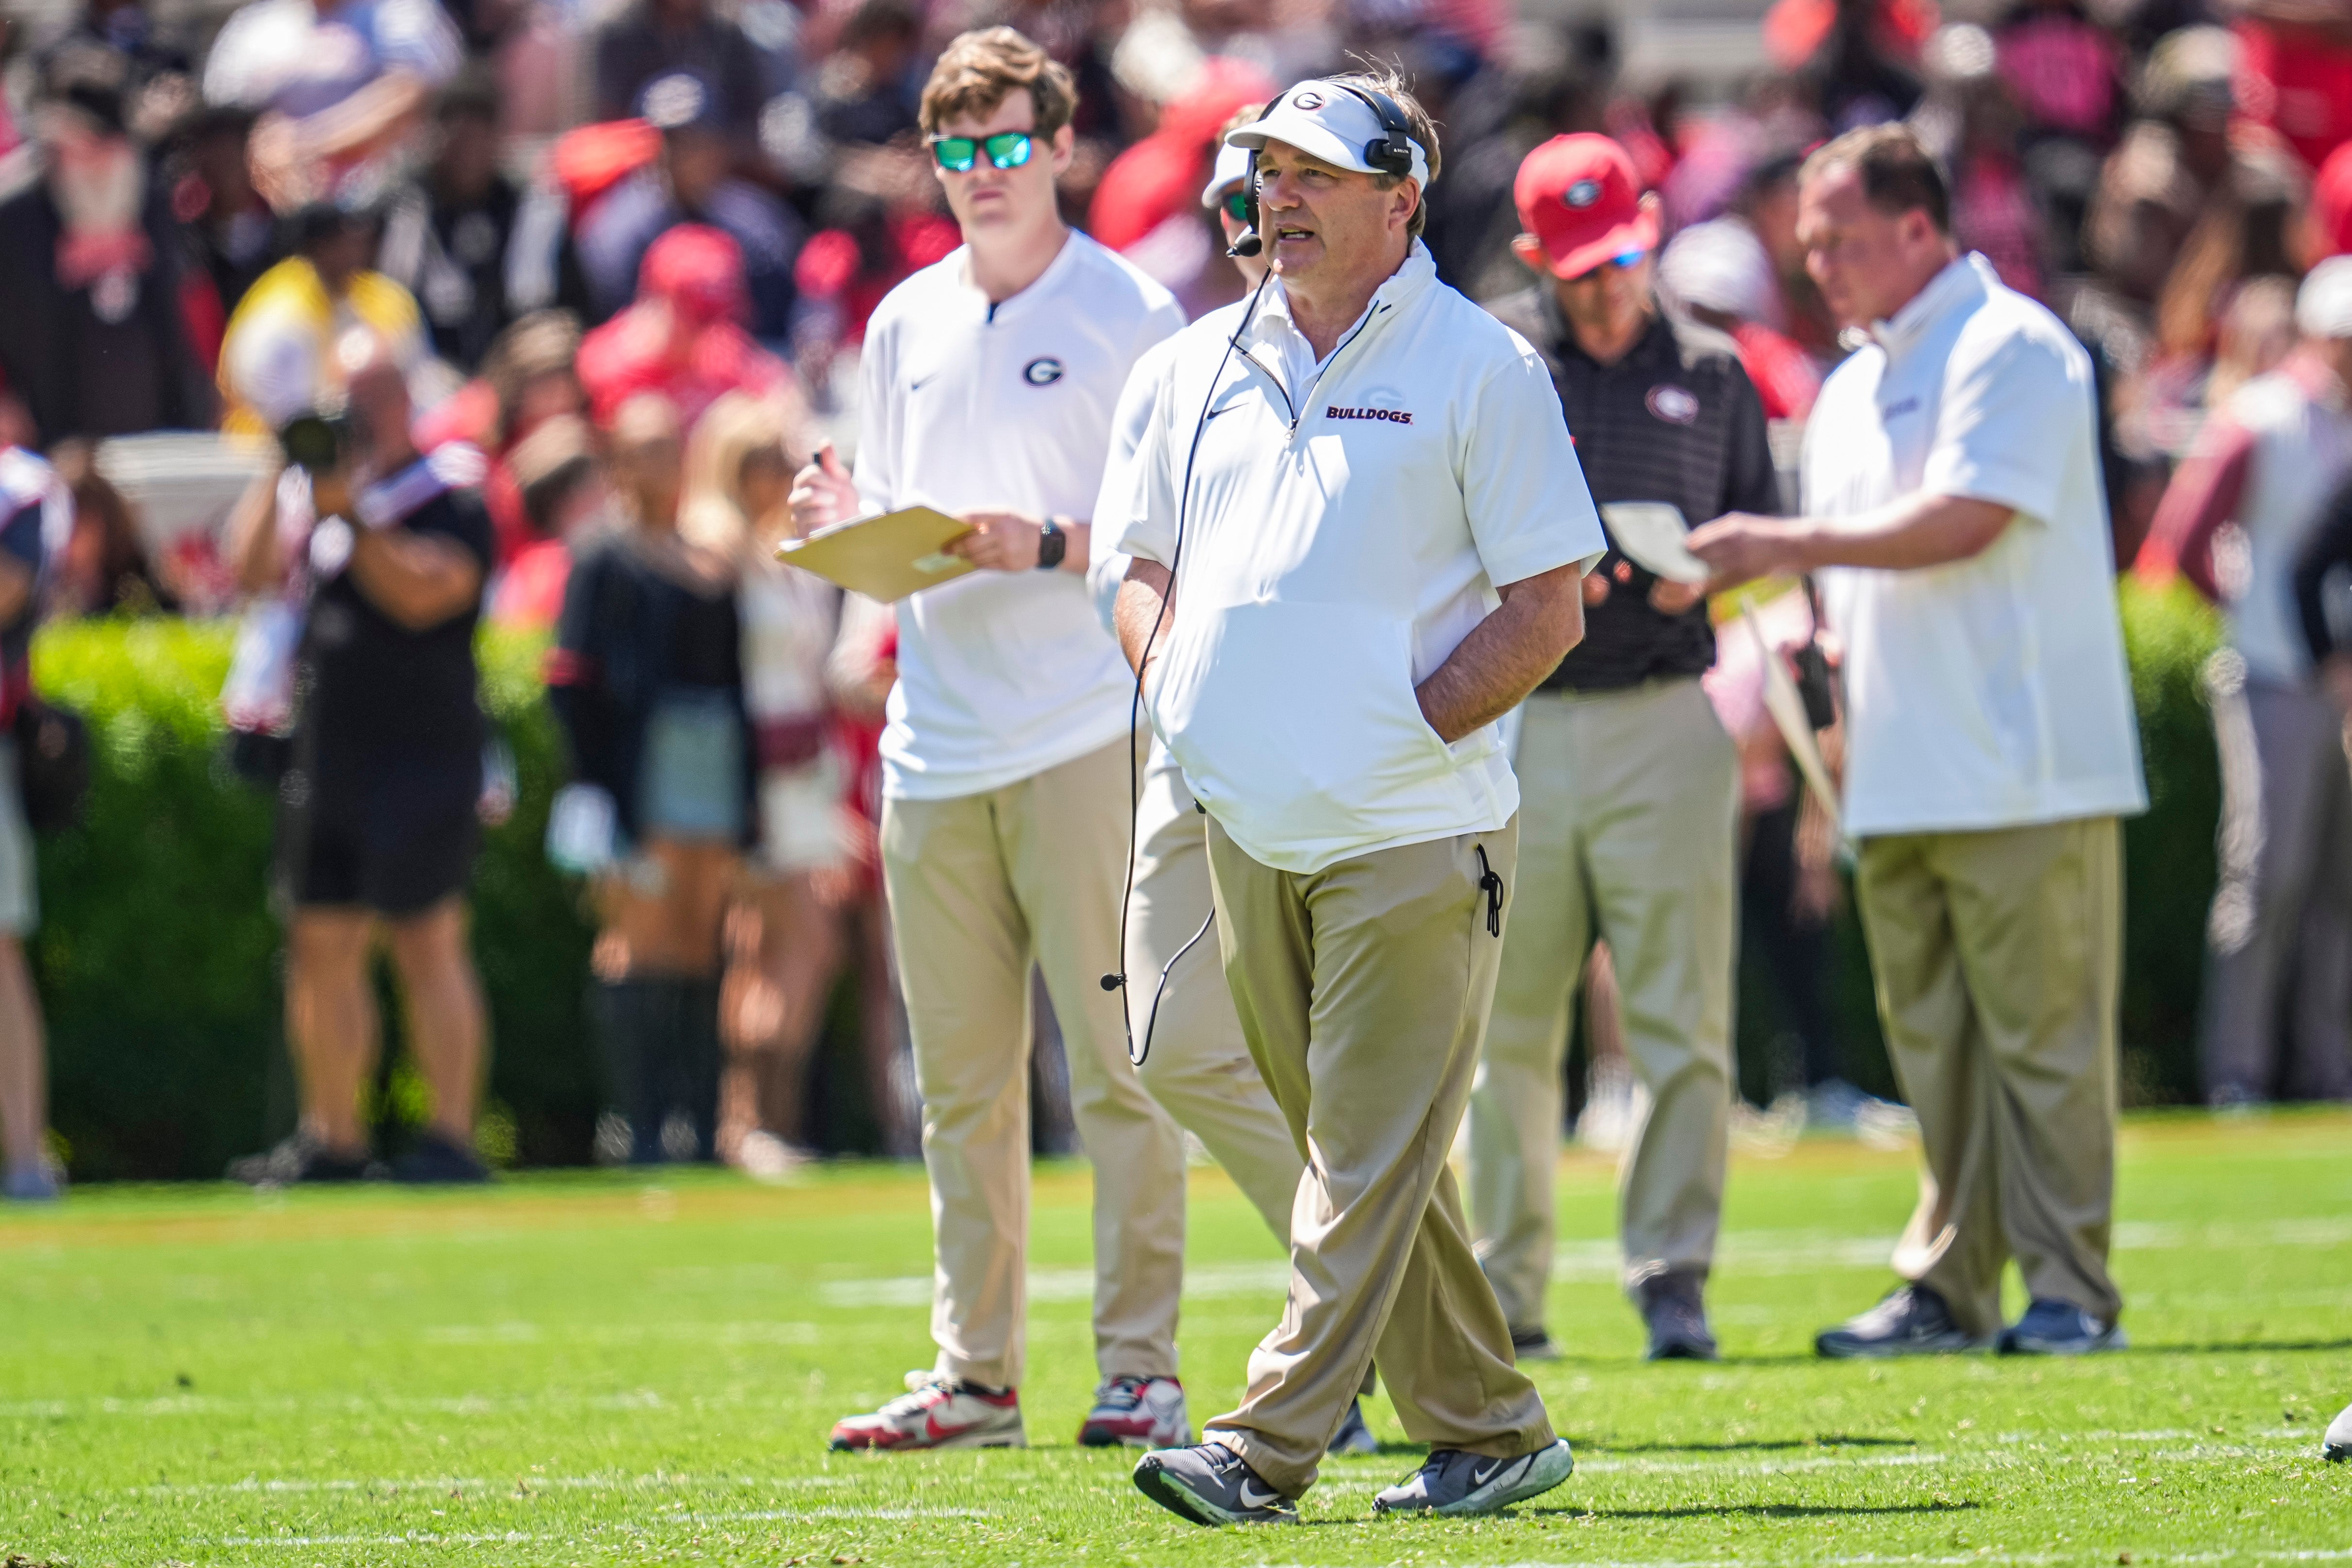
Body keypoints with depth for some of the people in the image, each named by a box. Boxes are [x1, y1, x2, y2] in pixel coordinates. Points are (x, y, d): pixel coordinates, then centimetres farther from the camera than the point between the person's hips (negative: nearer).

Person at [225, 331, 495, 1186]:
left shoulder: (448, 498, -7)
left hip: (422, 759, -8)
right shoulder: (320, 491, 14)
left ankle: (453, 1136, -8)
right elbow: (253, 567, 6)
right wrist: (277, 475, -3)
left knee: (426, 941, -10)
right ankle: (333, 1138, 17)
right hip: (327, 759, 8)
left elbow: (422, 593, -21)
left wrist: (353, 511, -23)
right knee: (322, 946, 9)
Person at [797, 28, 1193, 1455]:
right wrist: (845, 526, 1)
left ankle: (1143, 1369, -4)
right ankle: (975, 1375, 12)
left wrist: (1051, 546, -18)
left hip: (1084, 734, -6)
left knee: (1118, 1068, -6)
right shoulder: (907, 323, 16)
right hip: (935, 742, 6)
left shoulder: (1130, 313, -1)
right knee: (960, 1083, 7)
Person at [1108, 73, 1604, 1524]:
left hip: (1412, 830, -7)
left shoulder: (1480, 367, -3)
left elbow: (1549, 608, -6)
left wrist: (1410, 730, -14)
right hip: (1249, 831, 7)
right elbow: (1148, 568, 22)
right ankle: (1489, 1431, 19)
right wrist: (1171, 683, 3)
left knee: (1371, 1158, -9)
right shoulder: (1209, 363, 14)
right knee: (1352, 1152, 10)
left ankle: (1267, 1451, -16)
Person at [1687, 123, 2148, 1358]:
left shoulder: (2010, 348, -7)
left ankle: (2070, 1288, -5)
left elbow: (1964, 518, -18)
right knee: (1932, 1044, 8)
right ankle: (1949, 1288, 12)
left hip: (2021, 774, -8)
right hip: (1900, 780, 8)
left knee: (2041, 1031, -7)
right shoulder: (1848, 394, 21)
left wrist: (1785, 545, -15)